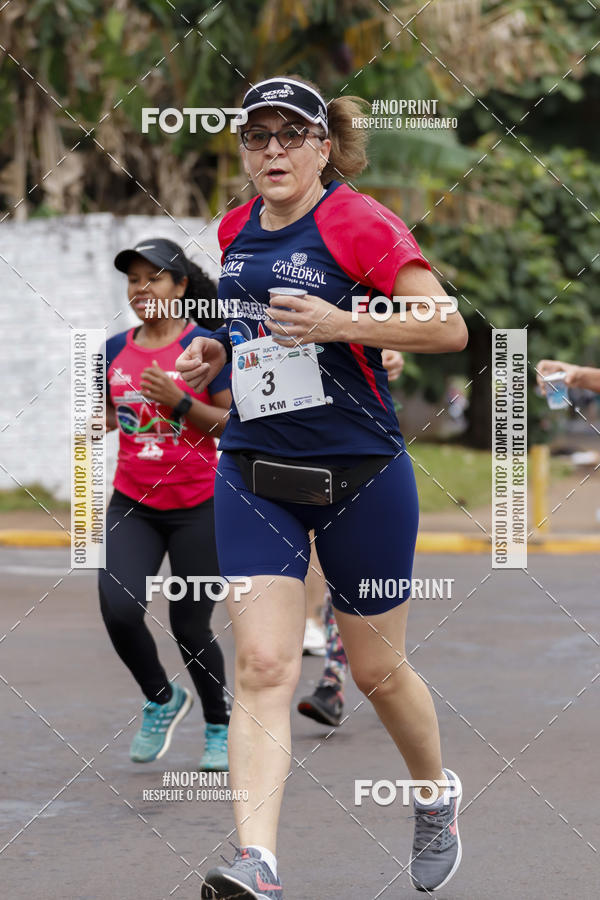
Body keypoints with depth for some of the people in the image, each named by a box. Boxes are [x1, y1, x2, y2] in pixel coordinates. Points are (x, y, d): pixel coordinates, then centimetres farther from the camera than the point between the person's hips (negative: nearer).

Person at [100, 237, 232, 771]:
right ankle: (162, 700, 12)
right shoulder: (116, 350, 6)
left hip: (197, 508, -3)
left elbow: (235, 425, -11)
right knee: (119, 610, -16)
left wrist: (179, 401, -23)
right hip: (133, 505, 4)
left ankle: (220, 726, 27)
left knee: (190, 627, 1)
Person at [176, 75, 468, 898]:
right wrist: (216, 350, 7)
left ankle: (437, 794, 39)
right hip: (255, 477, 4)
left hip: (360, 477, -4)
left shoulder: (358, 222, -11)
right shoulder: (236, 230, 8)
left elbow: (450, 328, -16)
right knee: (262, 665, -12)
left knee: (378, 670, 10)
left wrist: (339, 322, -26)